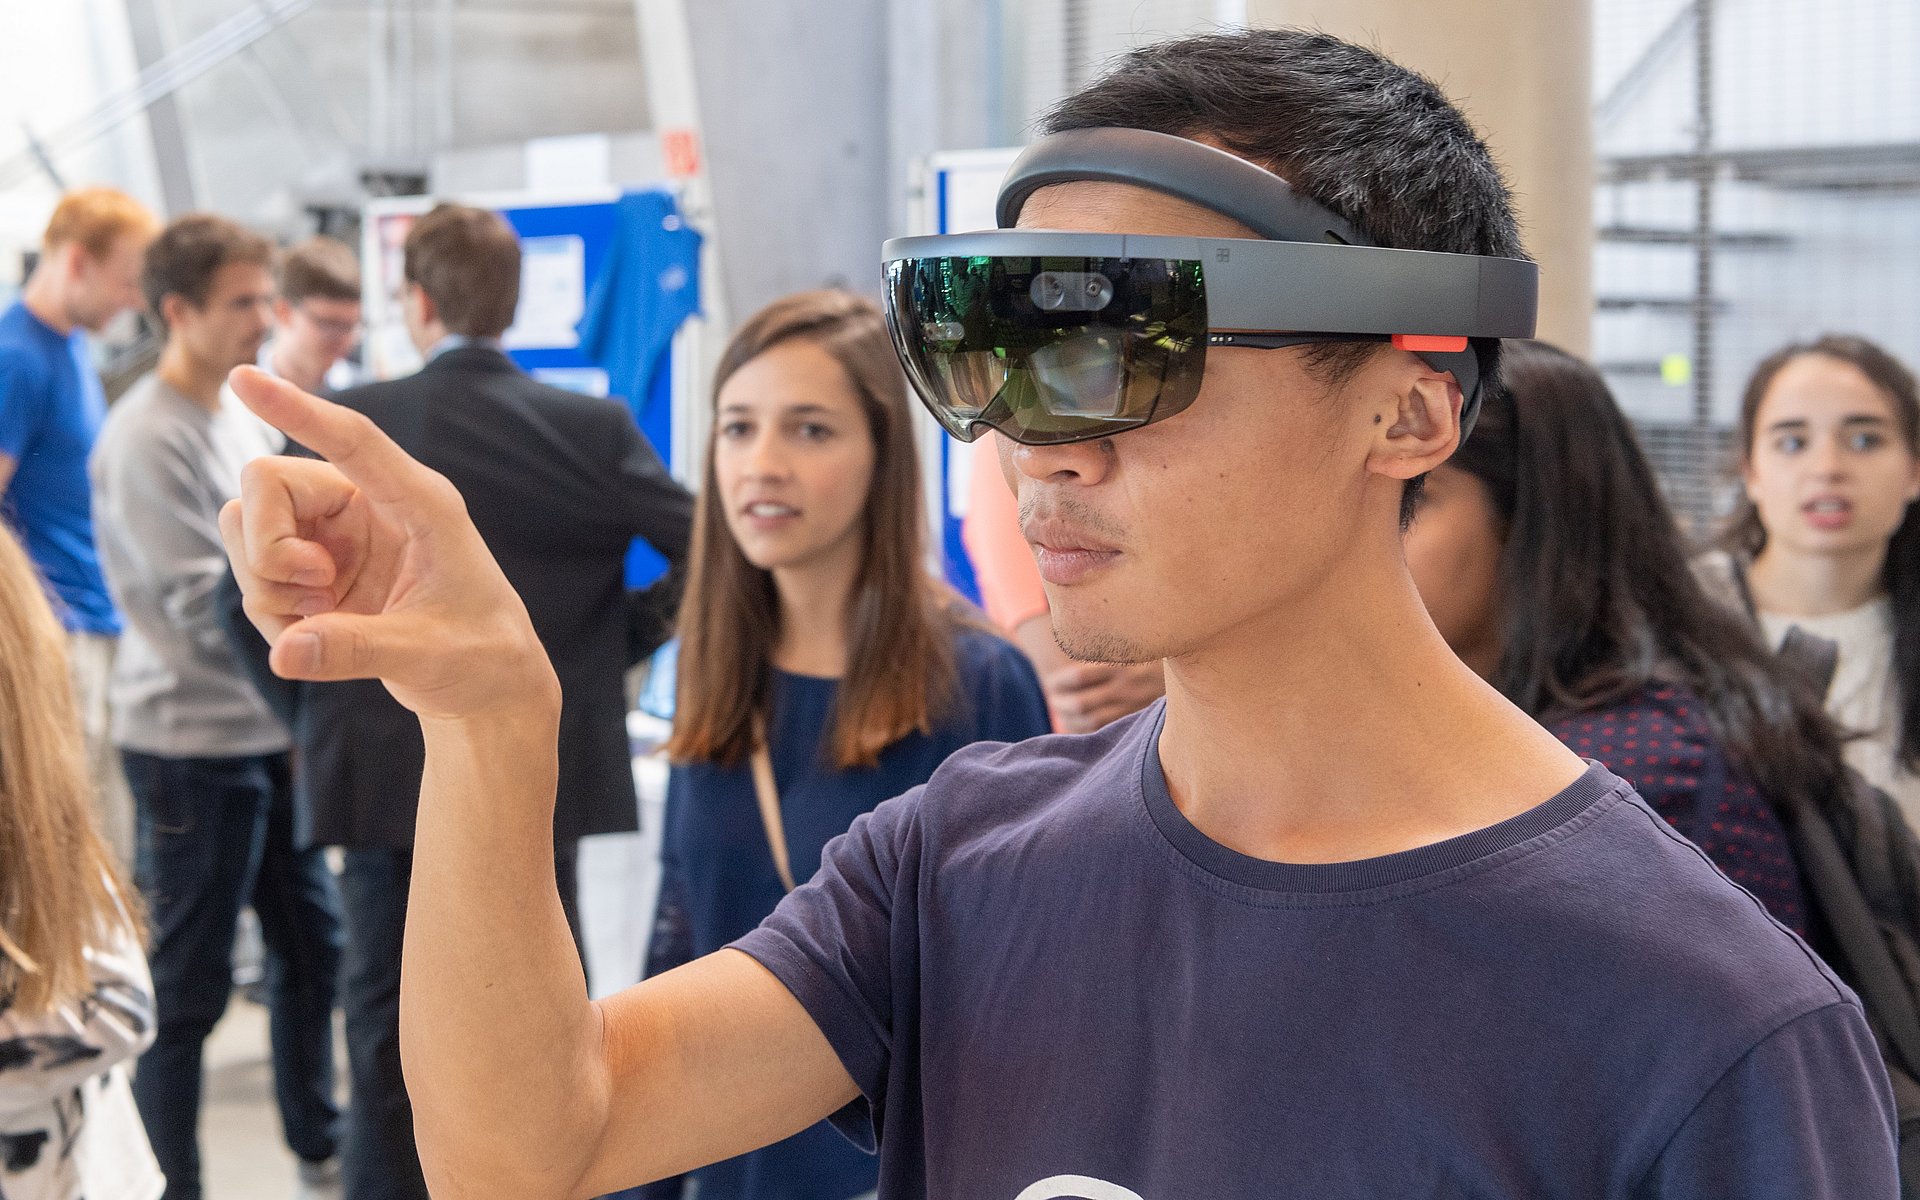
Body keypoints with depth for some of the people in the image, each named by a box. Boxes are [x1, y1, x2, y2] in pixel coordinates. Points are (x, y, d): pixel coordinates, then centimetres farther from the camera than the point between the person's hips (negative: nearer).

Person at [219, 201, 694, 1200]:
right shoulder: (595, 431, -6)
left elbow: (253, 598, -7)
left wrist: (313, 716, 6)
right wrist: (618, 643, 7)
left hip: (379, 776, 0)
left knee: (387, 1031, 10)